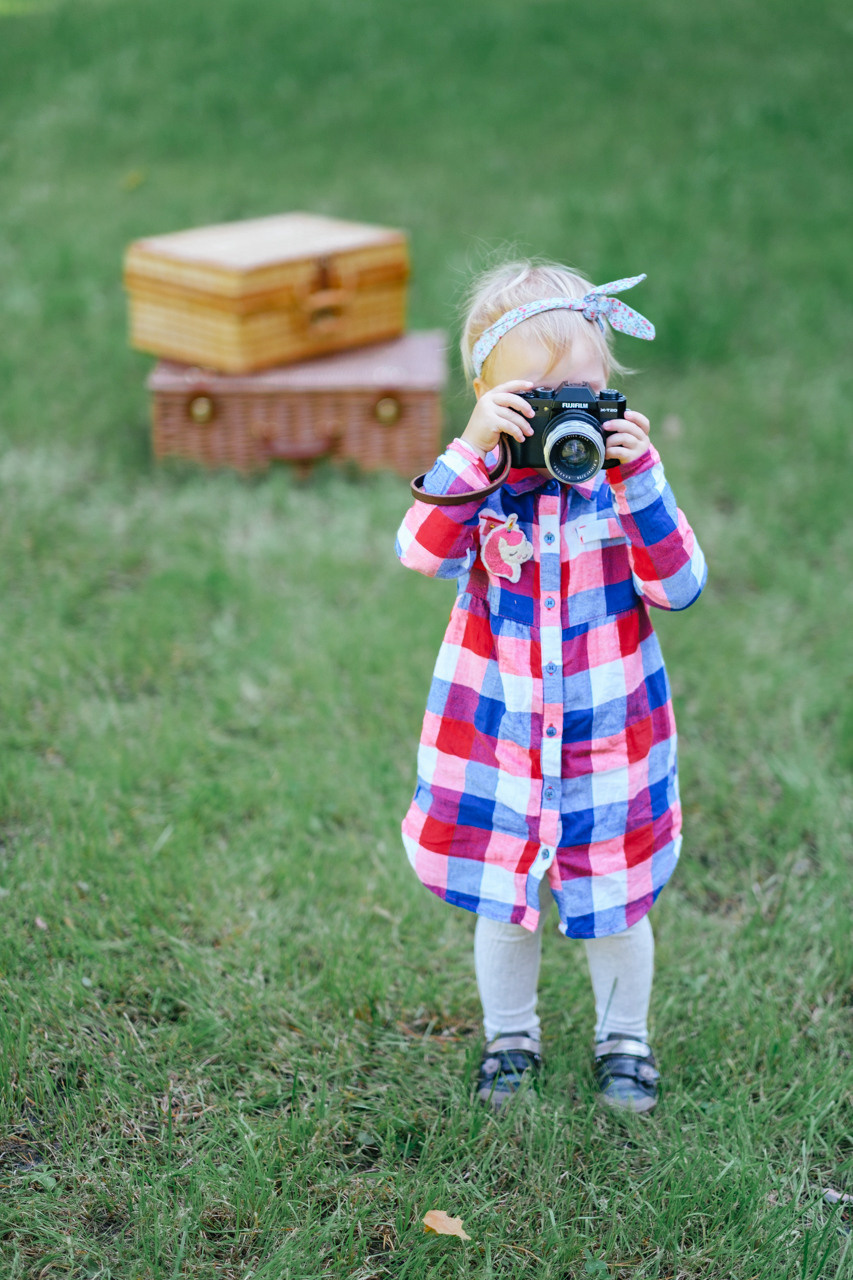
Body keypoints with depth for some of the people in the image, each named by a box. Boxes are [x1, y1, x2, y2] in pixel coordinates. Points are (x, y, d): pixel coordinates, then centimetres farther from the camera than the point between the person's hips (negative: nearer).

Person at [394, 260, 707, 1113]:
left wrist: (636, 481, -27)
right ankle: (509, 1037, 40)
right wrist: (475, 448, -35)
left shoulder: (624, 473, -7)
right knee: (502, 901, 15)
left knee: (614, 906, 13)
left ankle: (623, 1041, 38)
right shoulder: (480, 480, -8)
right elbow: (421, 553, -27)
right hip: (498, 737, 0)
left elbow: (678, 588, -17)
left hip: (607, 737, 0)